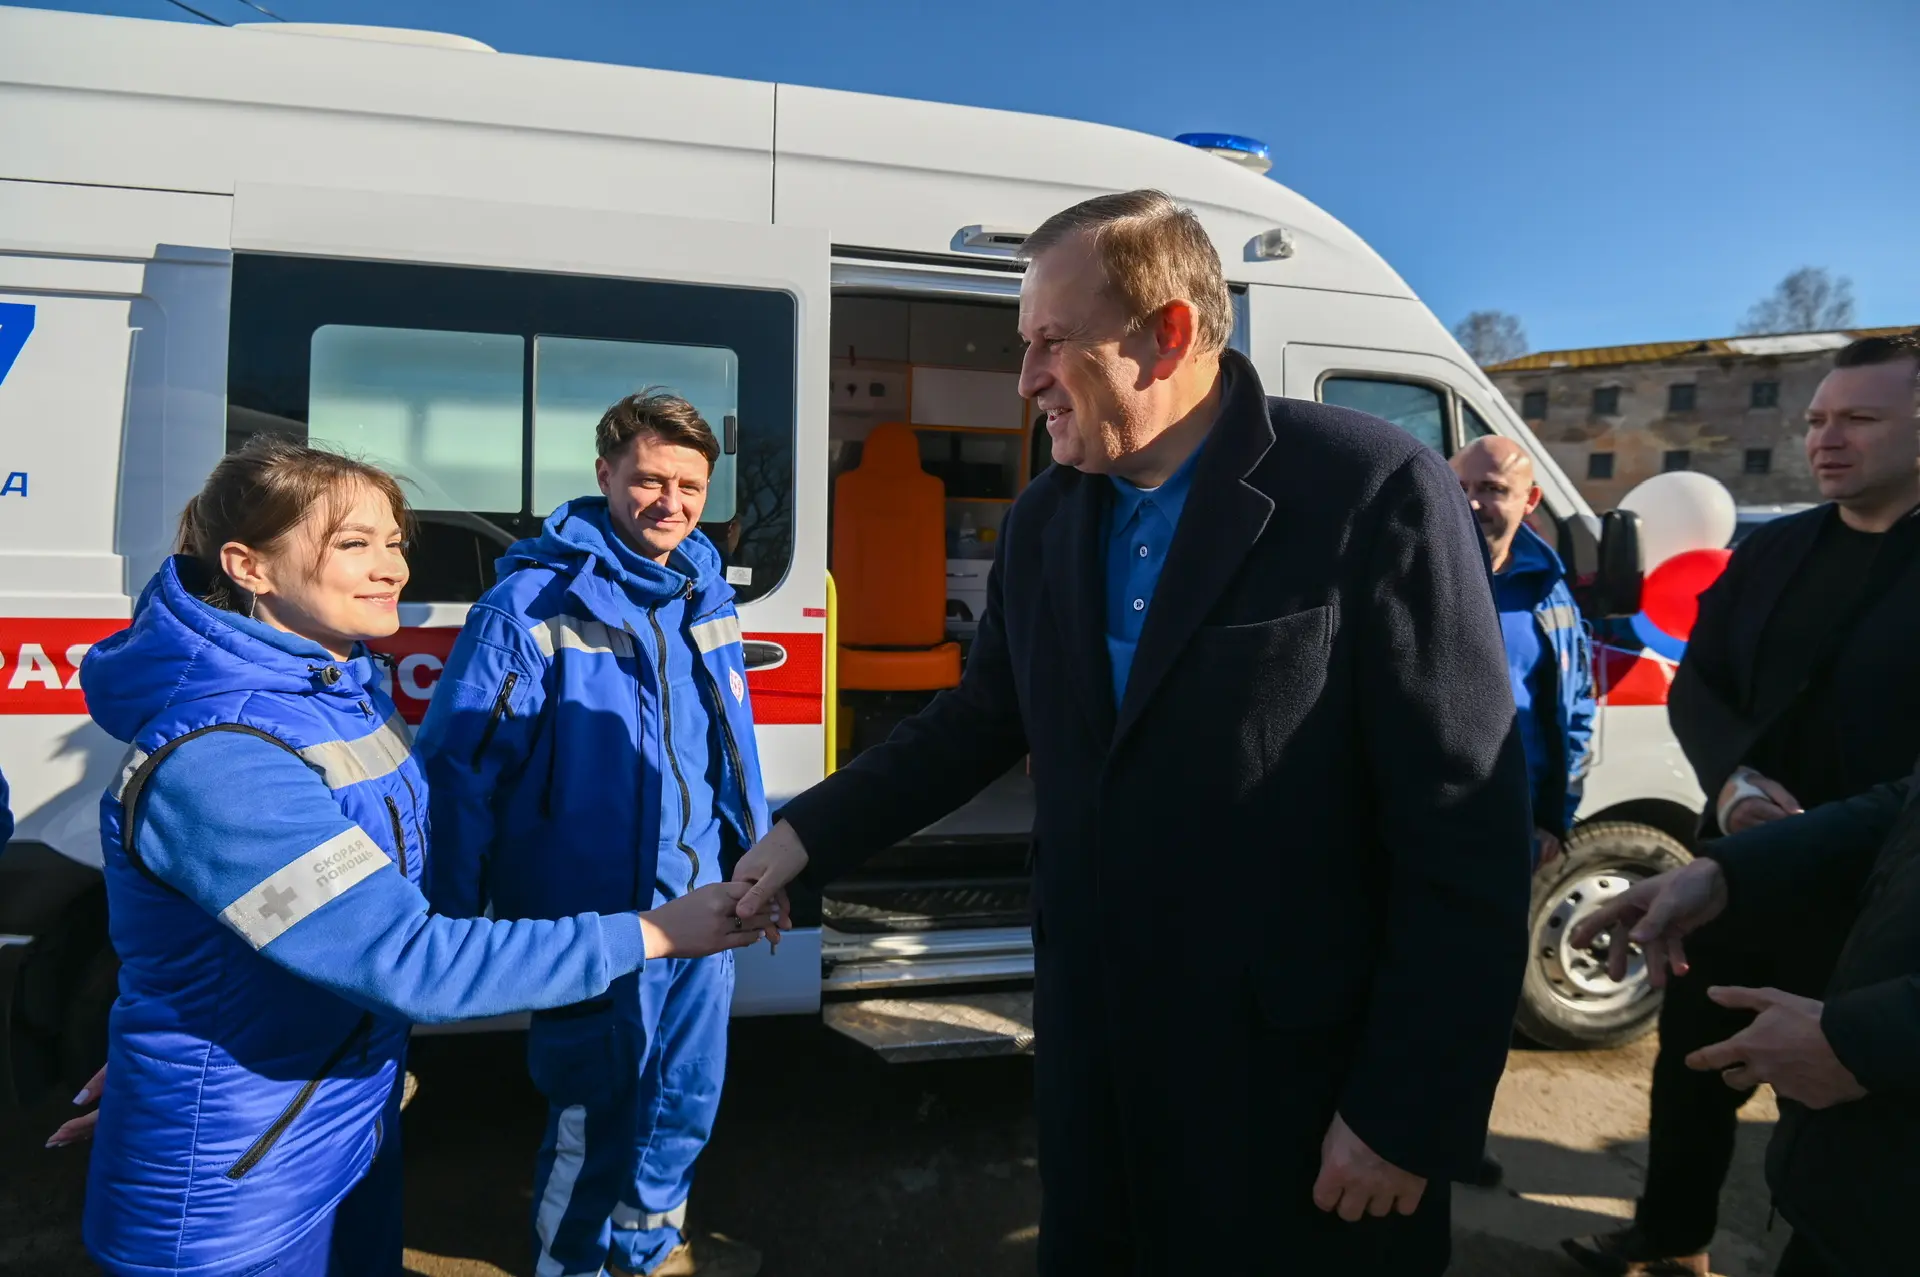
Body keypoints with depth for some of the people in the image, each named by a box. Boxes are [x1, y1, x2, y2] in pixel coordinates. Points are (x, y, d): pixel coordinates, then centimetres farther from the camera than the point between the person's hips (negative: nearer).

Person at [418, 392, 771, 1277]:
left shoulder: (706, 593, 4)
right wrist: (457, 922, -17)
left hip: (700, 906, 7)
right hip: (592, 920, -6)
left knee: (687, 1091, 23)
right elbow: (456, 767, -17)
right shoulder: (534, 603, -16)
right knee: (594, 1111, 11)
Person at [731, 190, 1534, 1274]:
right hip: (1097, 1062, 6)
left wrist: (1410, 1116, -14)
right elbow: (982, 722, 15)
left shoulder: (1377, 492, -16)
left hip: (1304, 1082, -5)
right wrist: (808, 834, 10)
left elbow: (1467, 831, -16)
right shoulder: (1045, 519, 4)